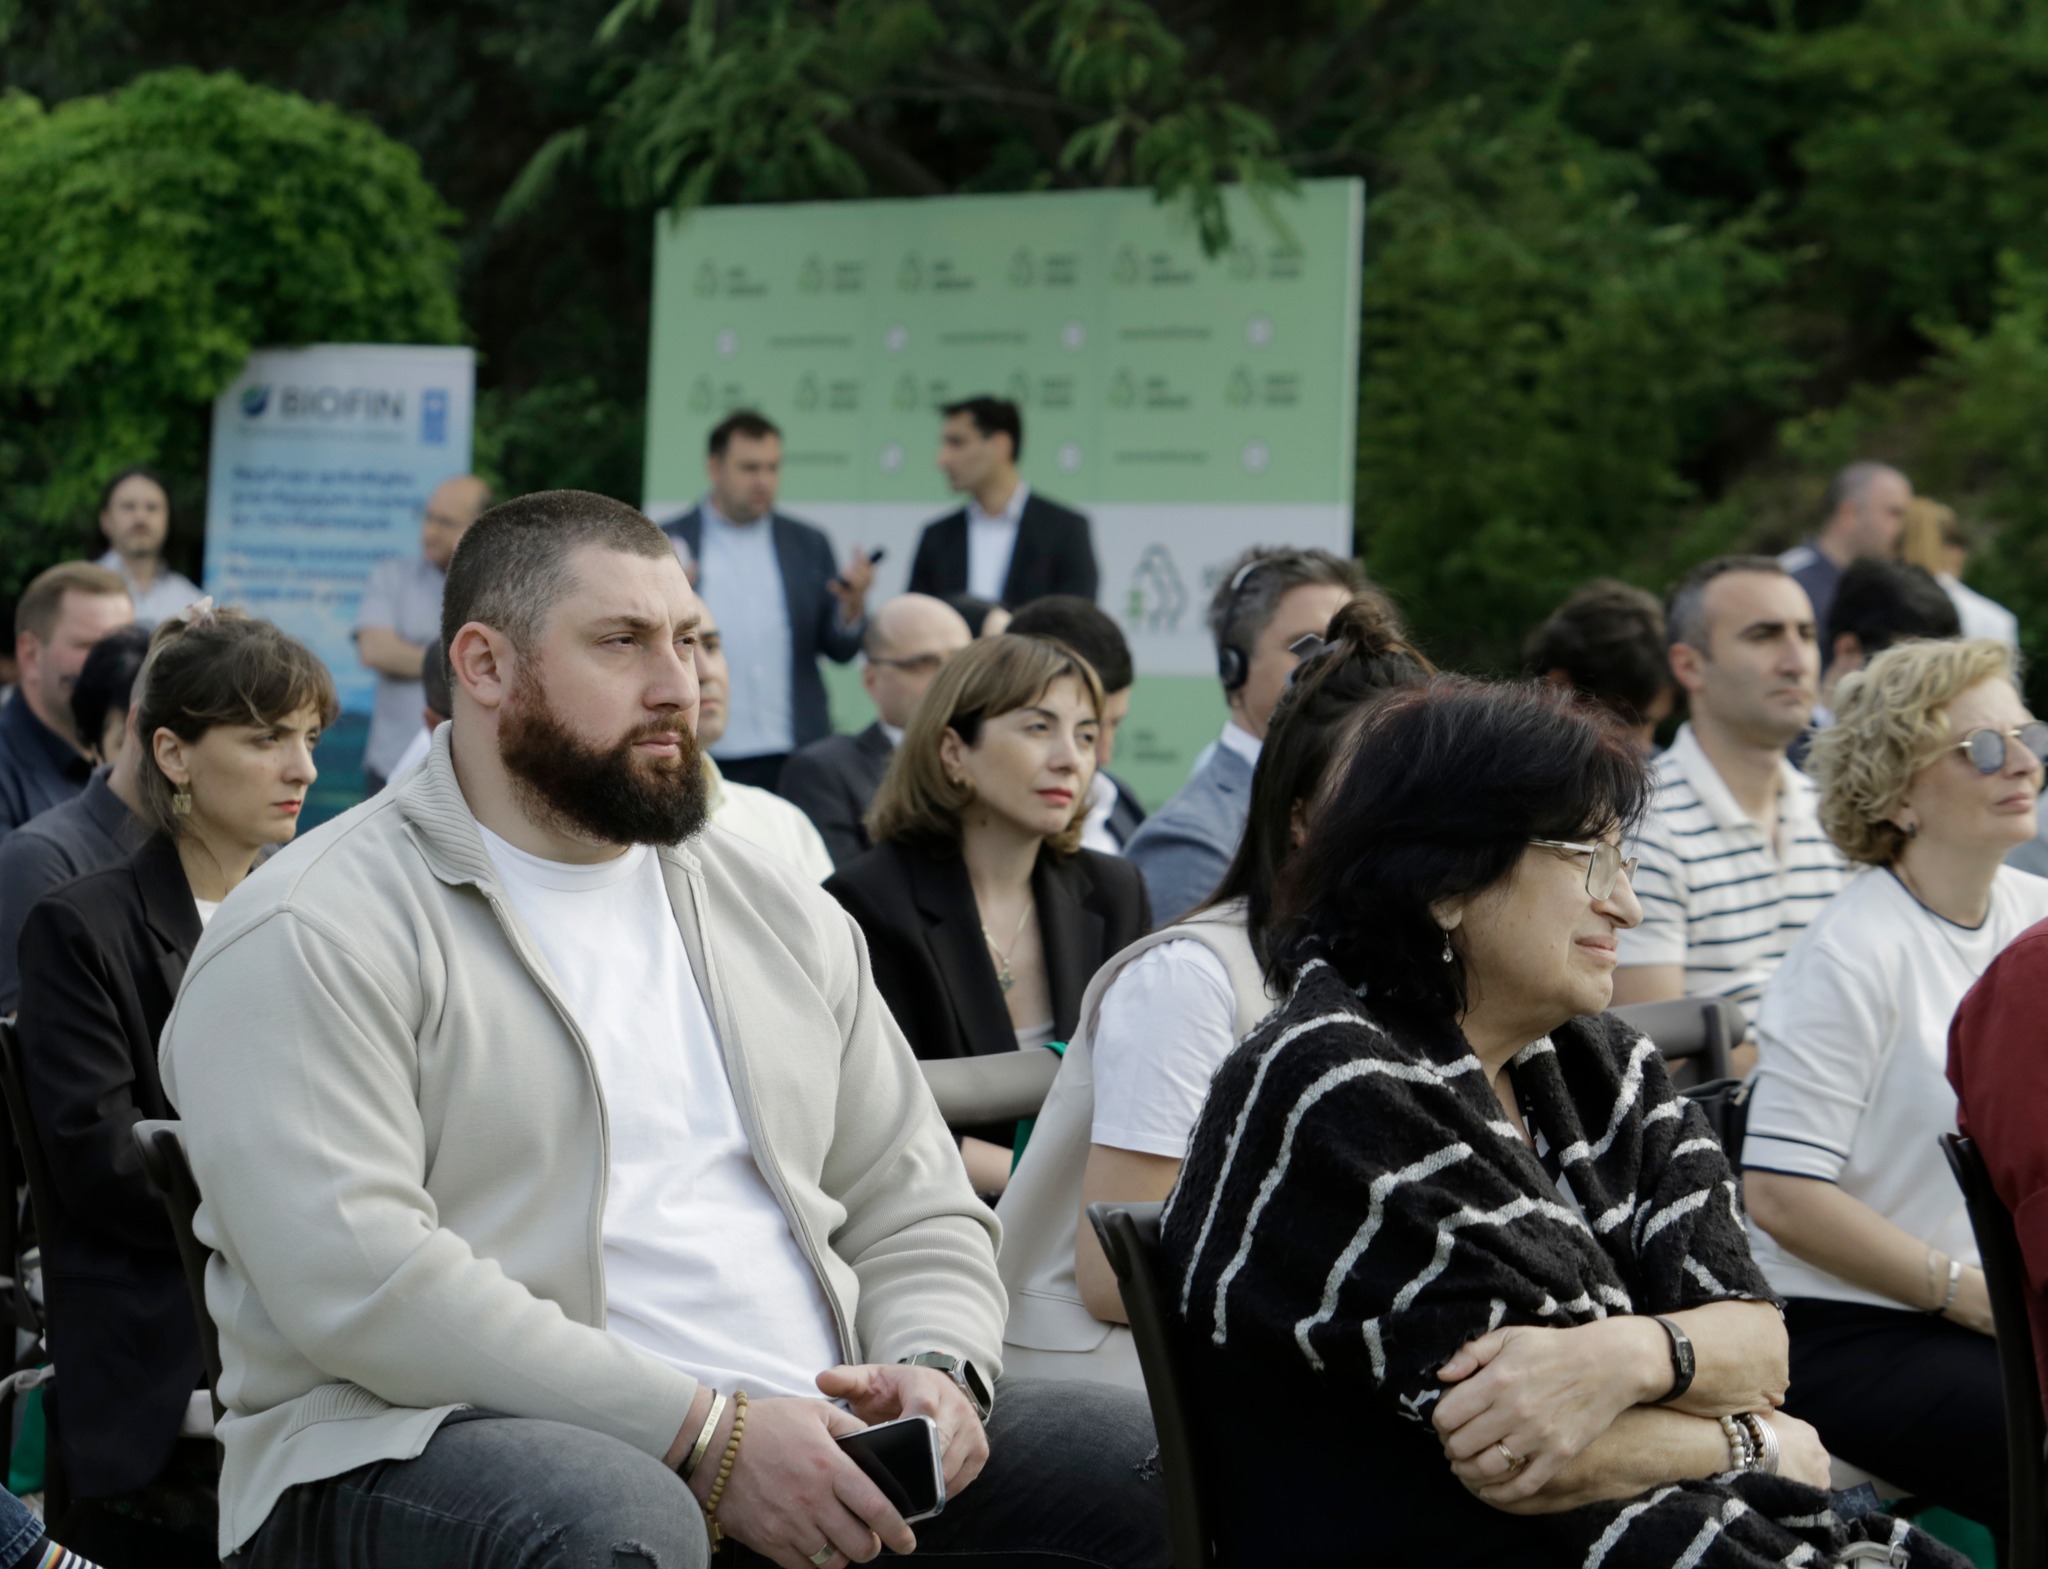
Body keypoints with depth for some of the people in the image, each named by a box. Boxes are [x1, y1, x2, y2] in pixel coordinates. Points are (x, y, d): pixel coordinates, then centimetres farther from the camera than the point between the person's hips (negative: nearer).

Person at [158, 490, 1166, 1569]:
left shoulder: (783, 914, 19)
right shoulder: (312, 936, -5)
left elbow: (914, 1210, 20)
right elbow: (359, 1281, -18)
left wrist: (937, 1373, -5)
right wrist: (705, 1432, -21)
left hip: (809, 1435, 6)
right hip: (436, 1441, -6)